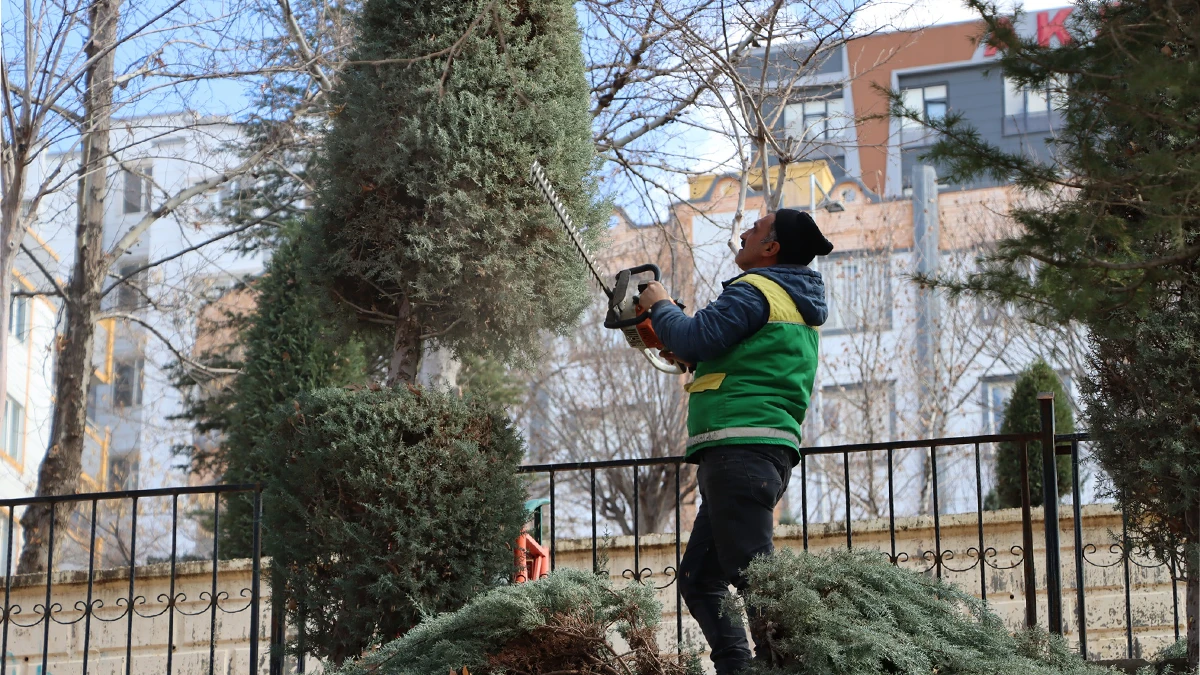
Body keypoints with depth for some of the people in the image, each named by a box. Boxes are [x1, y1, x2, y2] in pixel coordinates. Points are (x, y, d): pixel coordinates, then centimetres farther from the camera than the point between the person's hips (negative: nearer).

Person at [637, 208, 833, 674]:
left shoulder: (756, 290, -7)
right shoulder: (799, 305, 24)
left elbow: (694, 338, -16)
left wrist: (660, 306, 2)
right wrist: (694, 357, 23)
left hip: (741, 446, -11)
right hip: (770, 448, 11)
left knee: (752, 574, -15)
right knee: (698, 579, 13)